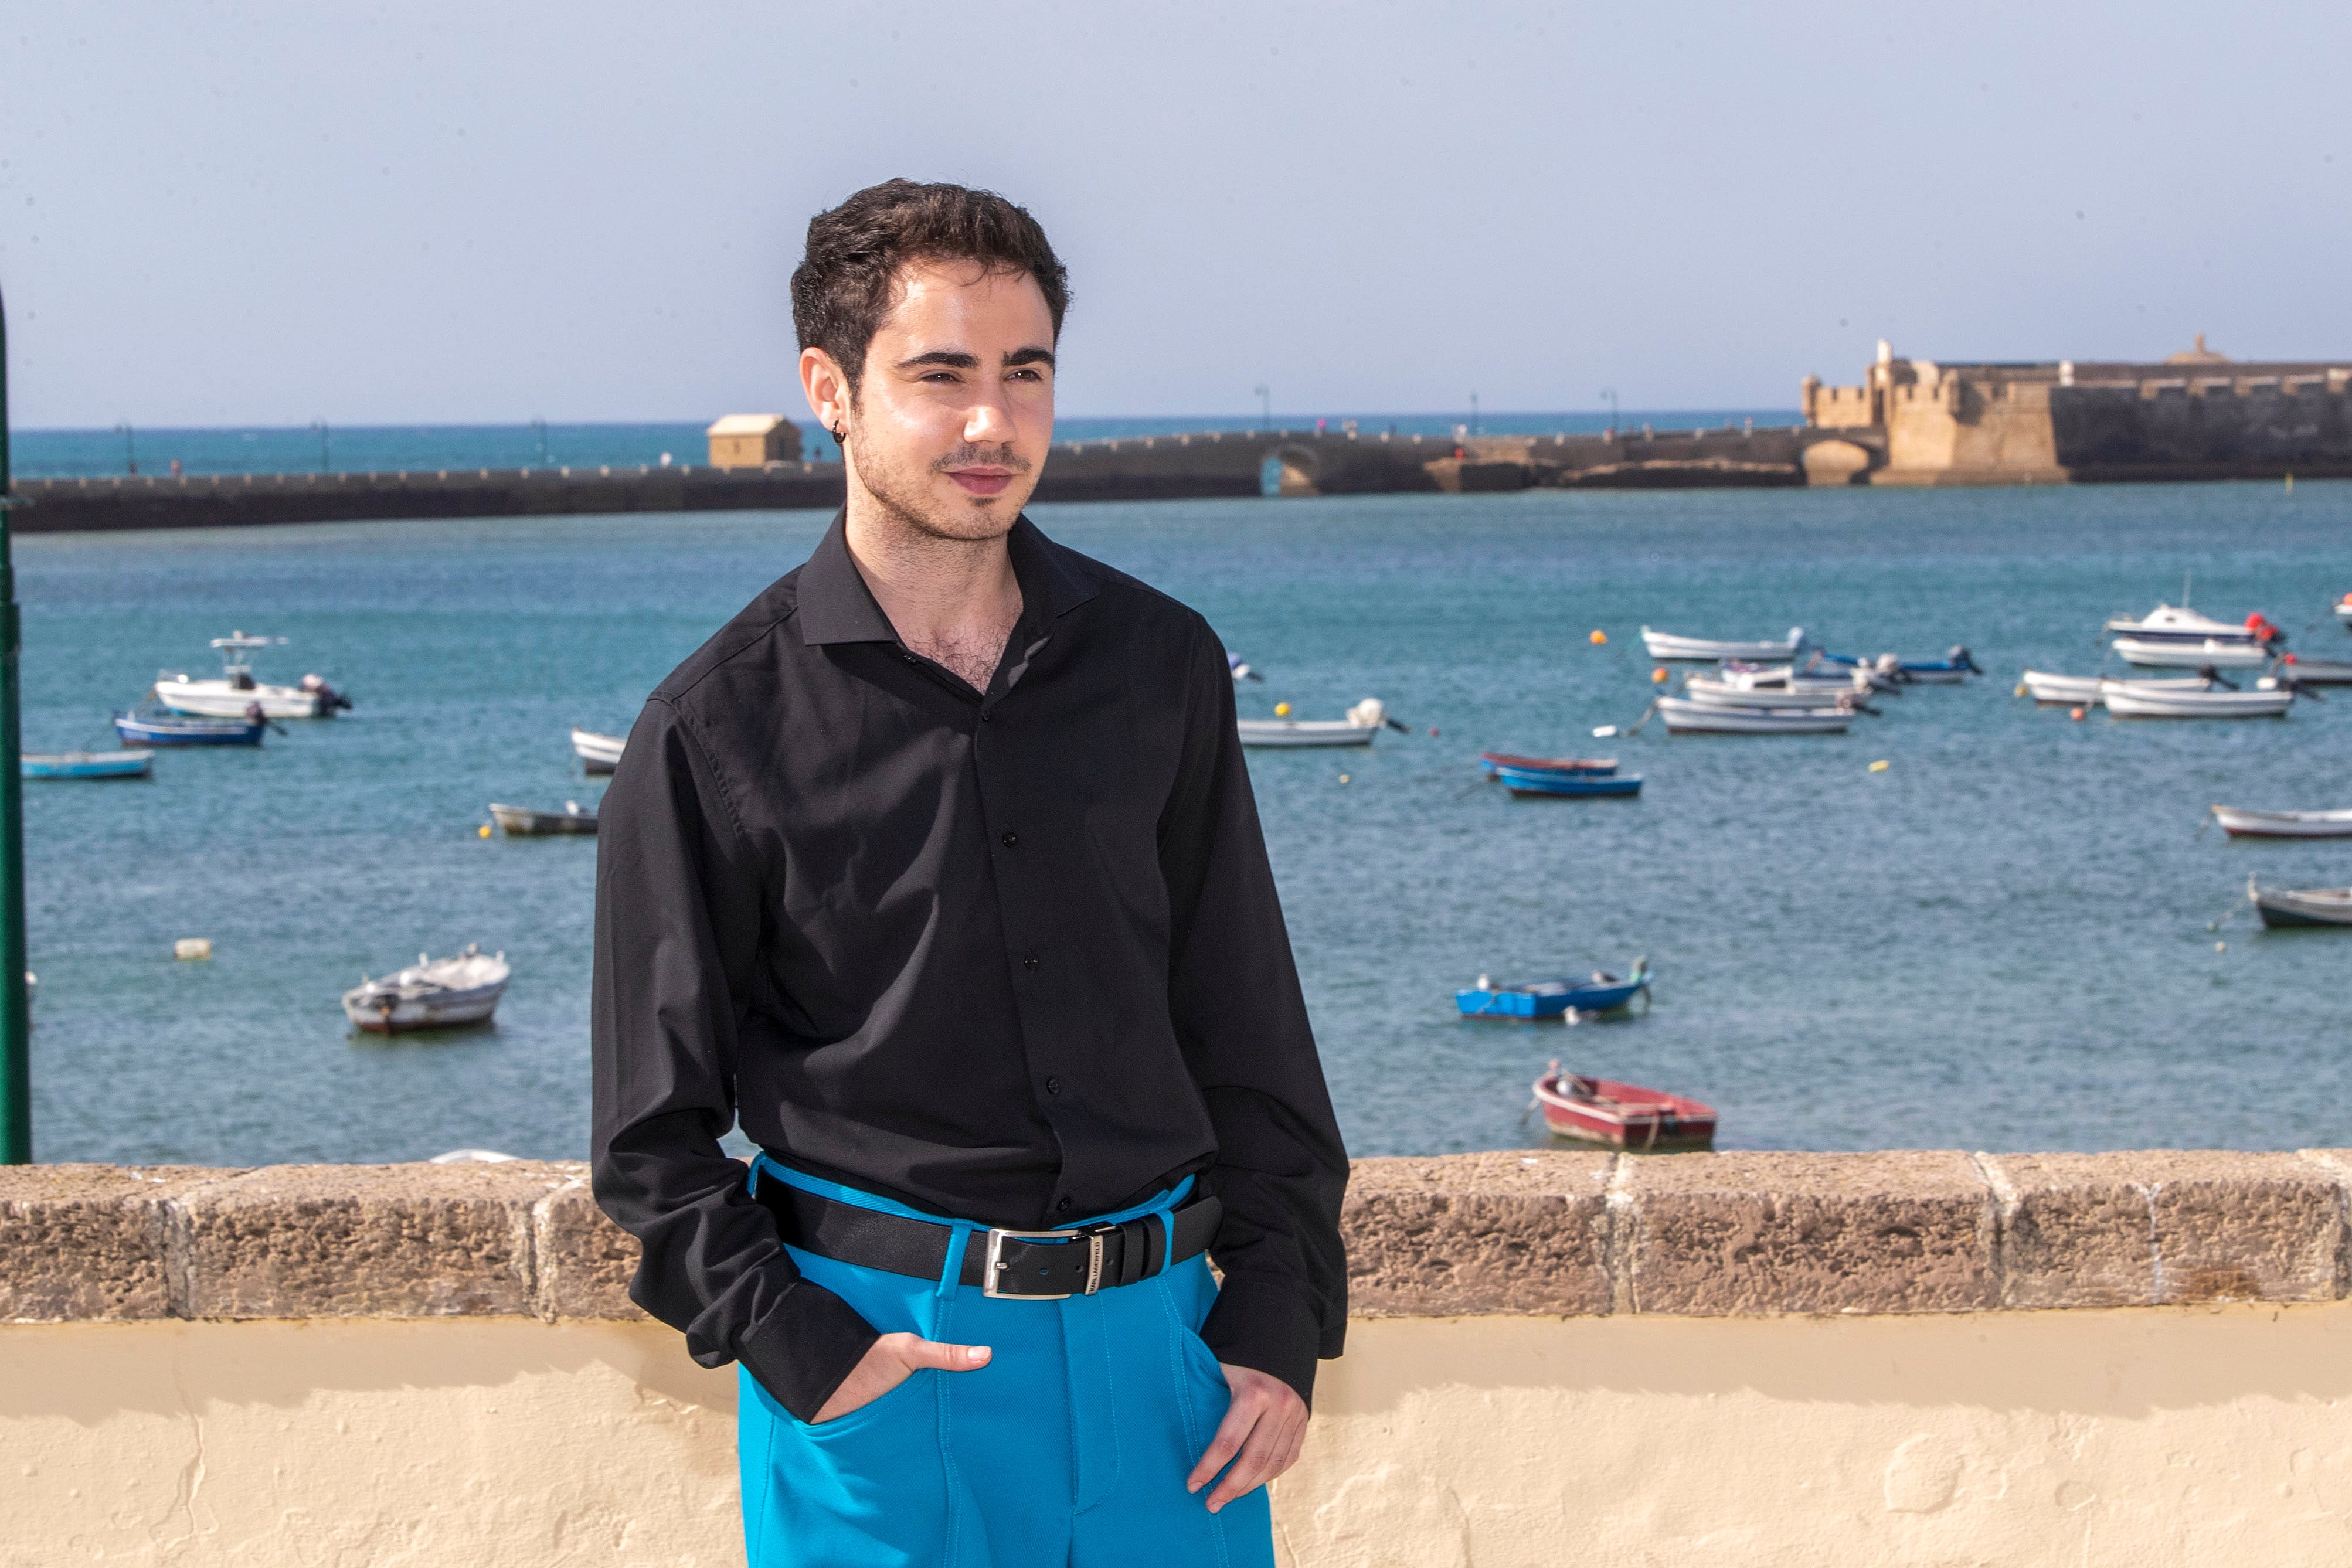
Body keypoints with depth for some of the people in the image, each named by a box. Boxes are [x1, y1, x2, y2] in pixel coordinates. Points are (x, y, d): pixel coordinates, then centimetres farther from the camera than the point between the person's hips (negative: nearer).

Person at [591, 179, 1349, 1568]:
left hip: (1153, 1336, 3)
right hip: (880, 1351, -3)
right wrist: (797, 1350, -12)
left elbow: (1250, 1031, 10)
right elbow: (656, 1134, -1)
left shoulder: (1161, 666, 5)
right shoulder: (717, 729, -5)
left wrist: (1279, 1322, 3)